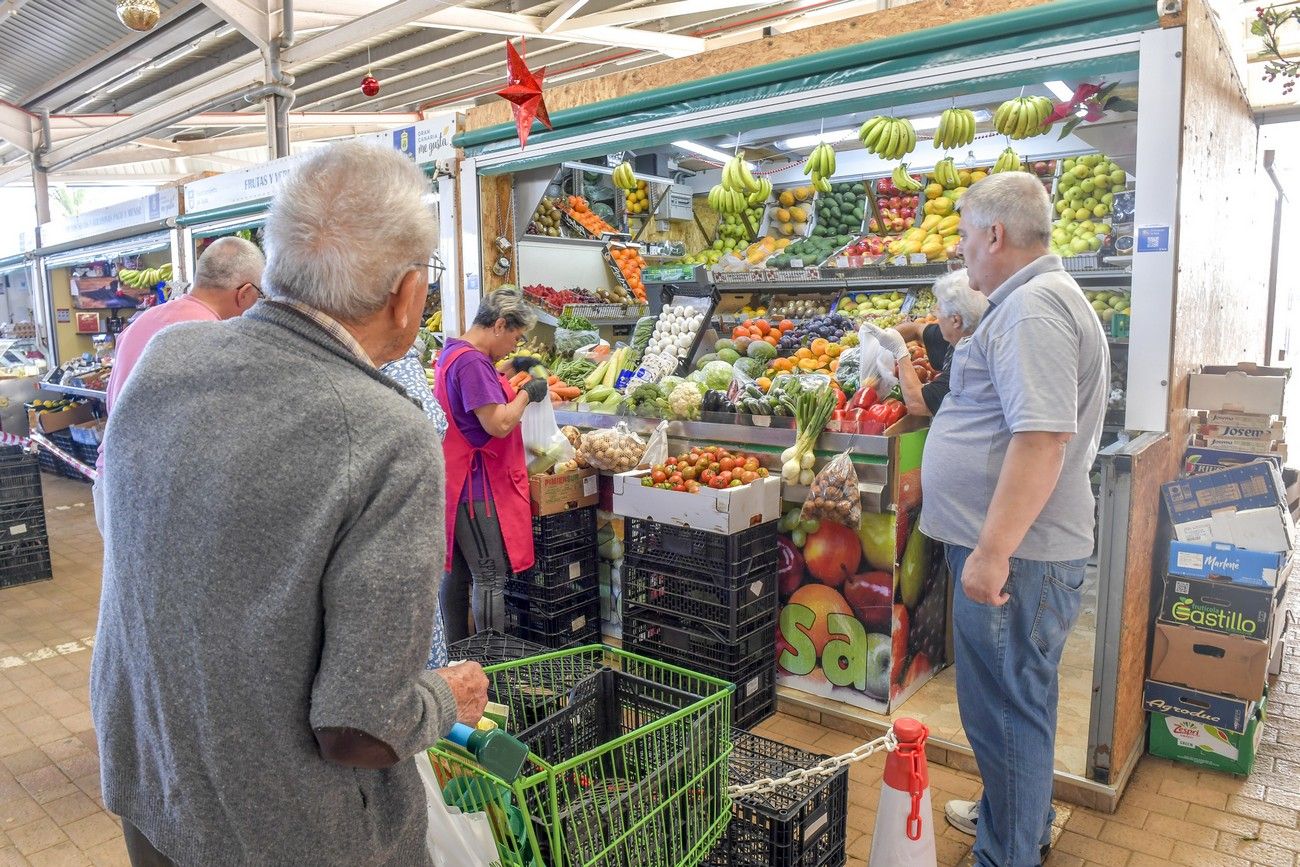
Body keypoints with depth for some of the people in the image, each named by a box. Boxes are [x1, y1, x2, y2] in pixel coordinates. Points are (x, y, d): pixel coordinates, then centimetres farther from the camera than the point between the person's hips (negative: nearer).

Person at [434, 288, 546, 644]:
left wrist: (510, 369, 21)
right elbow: (499, 424, -24)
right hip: (478, 486, -11)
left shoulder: (453, 352, 13)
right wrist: (527, 393, -9)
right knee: (491, 579, -3)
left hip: (459, 481, 11)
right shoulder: (472, 361, -20)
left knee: (458, 573, 16)